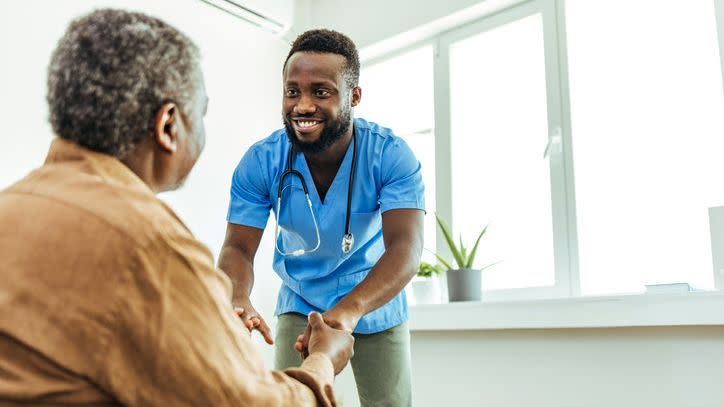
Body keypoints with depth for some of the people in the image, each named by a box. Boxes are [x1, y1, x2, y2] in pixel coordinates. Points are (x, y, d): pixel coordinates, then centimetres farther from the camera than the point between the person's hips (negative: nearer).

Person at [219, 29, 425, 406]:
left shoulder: (391, 155, -24)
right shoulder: (260, 162, -18)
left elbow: (405, 247, -33)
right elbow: (238, 248, -17)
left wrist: (349, 309, -52)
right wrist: (238, 299, -41)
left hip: (376, 305, 0)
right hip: (301, 306, 1)